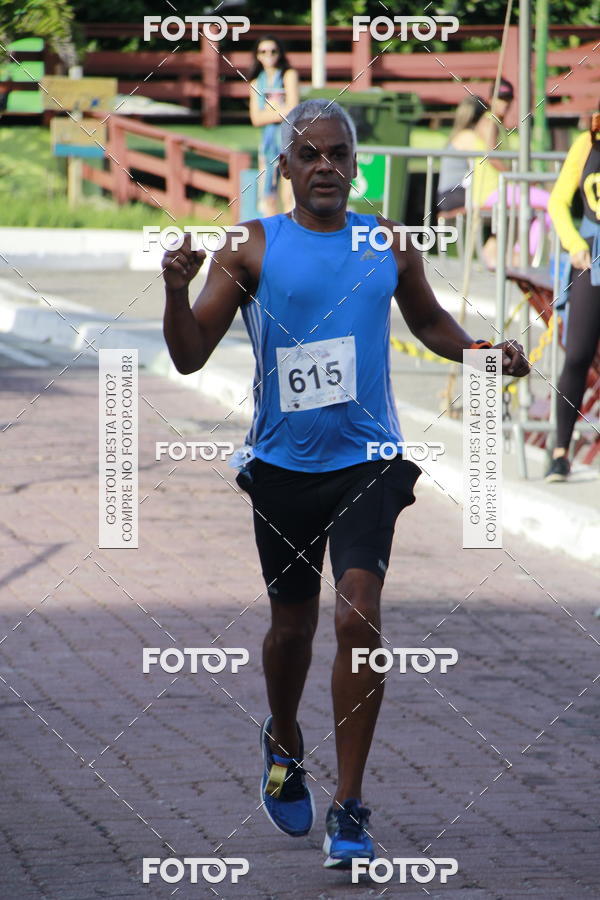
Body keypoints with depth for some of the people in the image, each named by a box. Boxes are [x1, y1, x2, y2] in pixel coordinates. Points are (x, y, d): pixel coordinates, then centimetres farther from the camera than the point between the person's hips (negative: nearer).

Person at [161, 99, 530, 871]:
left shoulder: (388, 245, 4)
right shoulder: (250, 249, -2)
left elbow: (428, 321, 22)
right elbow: (190, 356, -6)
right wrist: (176, 291, -24)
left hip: (368, 460, 0)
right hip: (283, 463, 0)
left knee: (358, 615, -15)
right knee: (292, 621, 13)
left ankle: (350, 808, -10)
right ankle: (283, 743, 46)